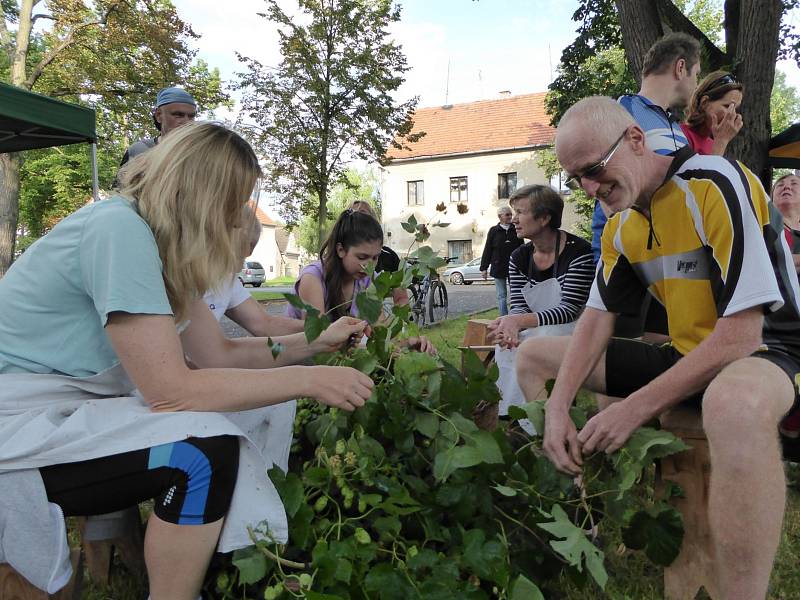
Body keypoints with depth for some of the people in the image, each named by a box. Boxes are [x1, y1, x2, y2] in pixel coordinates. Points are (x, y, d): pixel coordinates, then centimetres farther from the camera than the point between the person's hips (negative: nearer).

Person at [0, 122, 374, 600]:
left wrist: (319, 340, 4)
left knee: (226, 450, 3)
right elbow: (171, 389, -27)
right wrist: (307, 380, -22)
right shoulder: (119, 230, -24)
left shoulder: (159, 241, 4)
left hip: (64, 410, 9)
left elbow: (216, 354, 4)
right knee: (205, 449, -23)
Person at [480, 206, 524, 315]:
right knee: (502, 295, 4)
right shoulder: (493, 231, 2)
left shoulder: (516, 230, 6)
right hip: (498, 268, -1)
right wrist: (484, 268, -1)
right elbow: (487, 250, 3)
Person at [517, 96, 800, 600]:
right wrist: (558, 407, -11)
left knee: (734, 402, -46)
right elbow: (597, 319, 4)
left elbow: (741, 333, -25)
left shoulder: (717, 184, -20)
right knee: (534, 355, 7)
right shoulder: (621, 226, 3)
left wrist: (634, 409, -25)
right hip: (685, 355, 8)